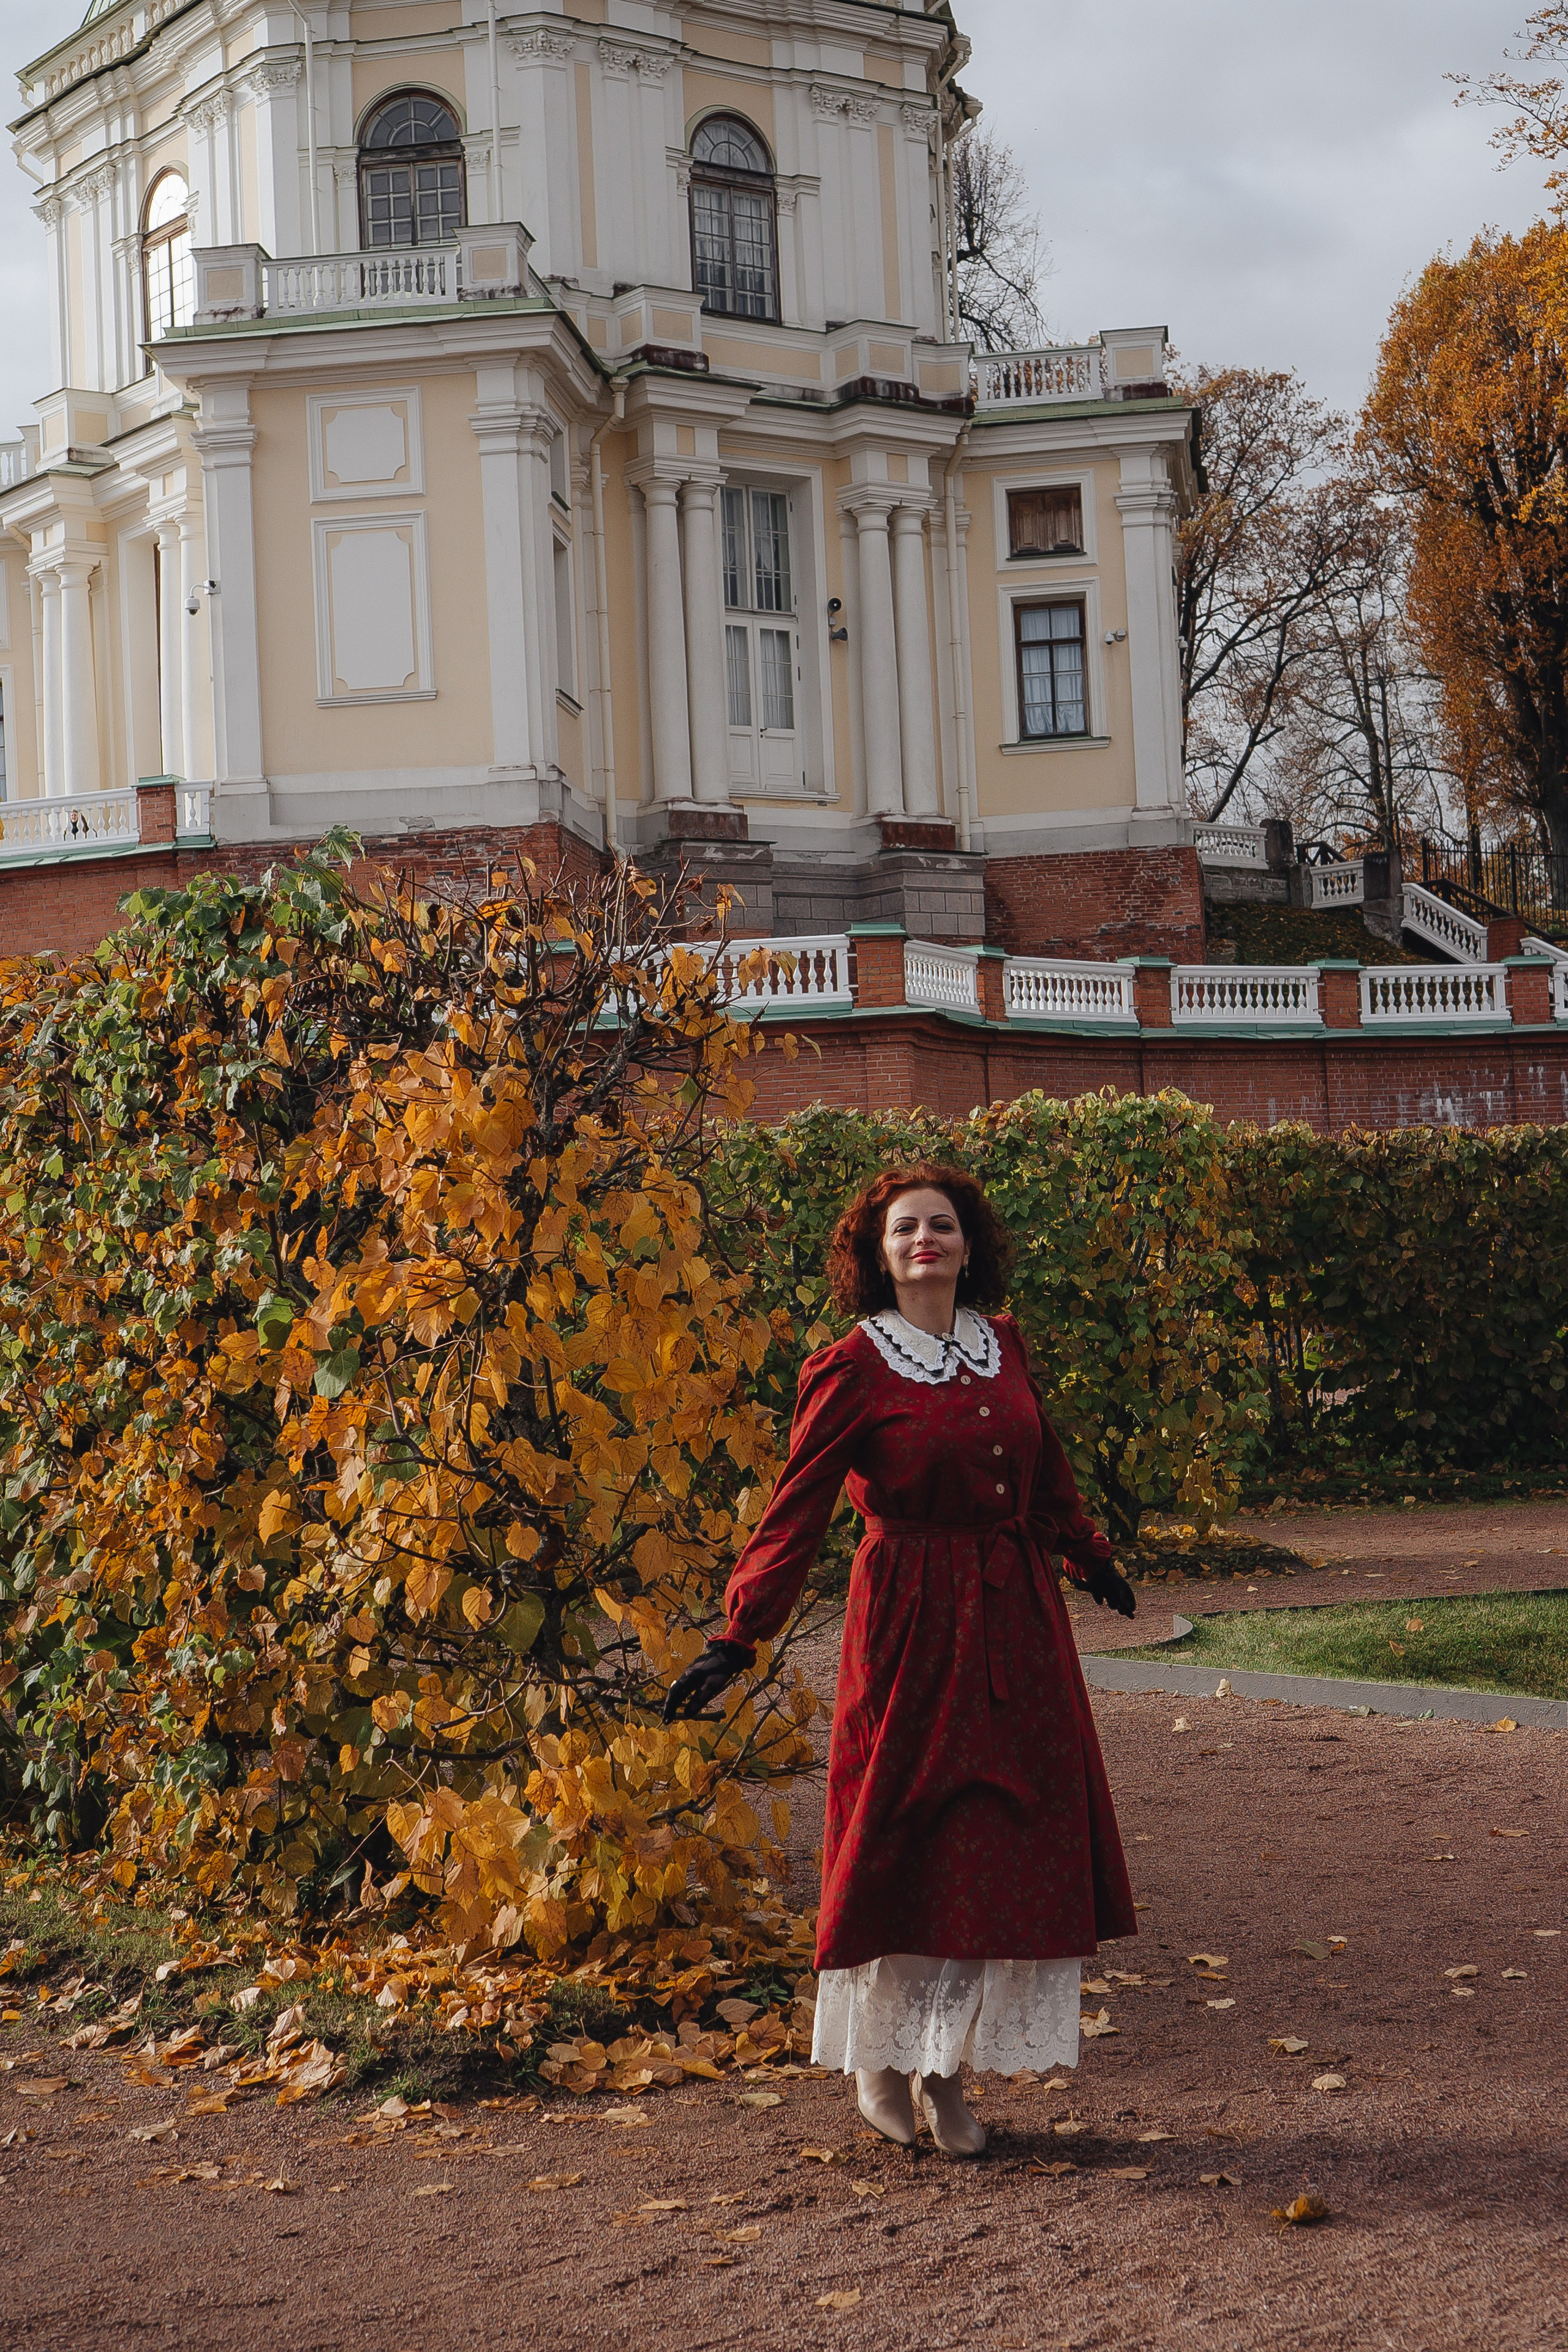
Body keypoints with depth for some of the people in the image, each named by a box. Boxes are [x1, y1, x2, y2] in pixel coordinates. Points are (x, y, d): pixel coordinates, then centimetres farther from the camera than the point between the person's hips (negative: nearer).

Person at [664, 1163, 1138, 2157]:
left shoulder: (1005, 1346, 8)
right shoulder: (853, 1369, -7)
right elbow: (796, 1510, -10)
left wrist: (1089, 1558, 34)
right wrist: (738, 1638, -17)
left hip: (1017, 1619, 5)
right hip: (912, 1624, -5)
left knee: (1009, 1845, 4)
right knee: (905, 1843, -1)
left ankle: (945, 2068, 15)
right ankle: (881, 2061, 16)